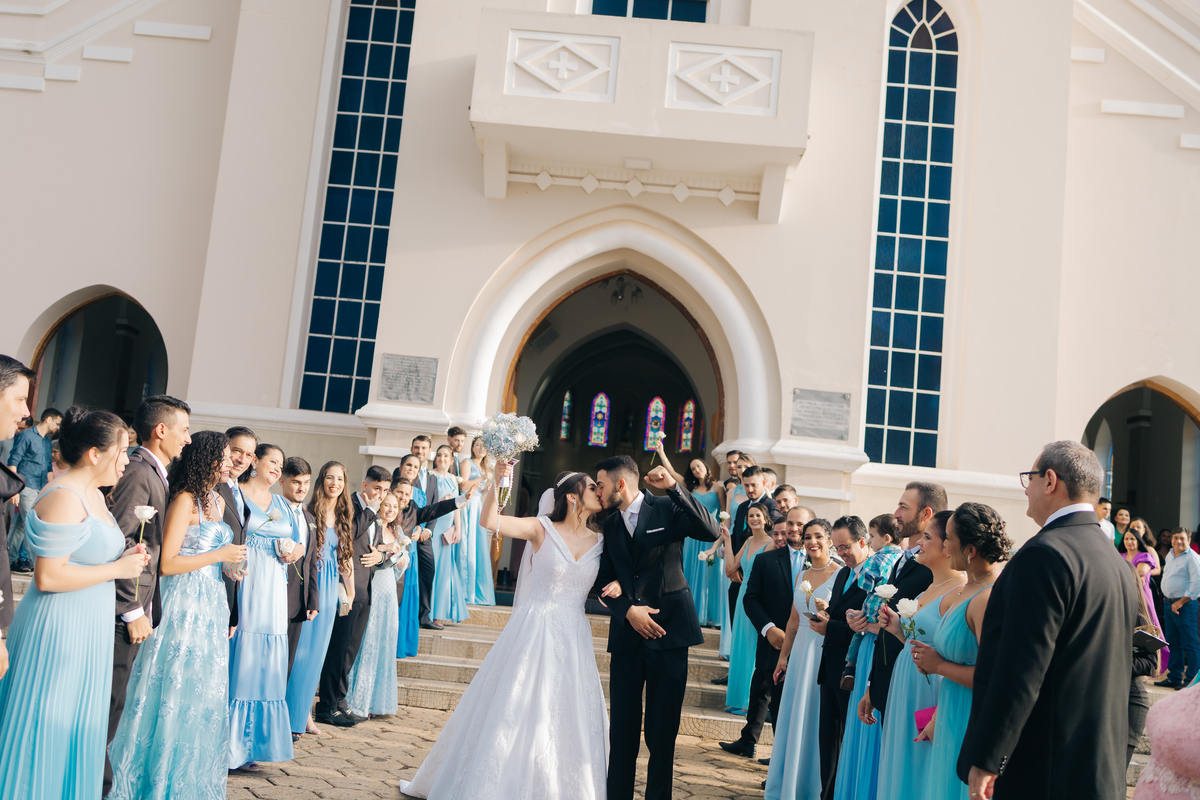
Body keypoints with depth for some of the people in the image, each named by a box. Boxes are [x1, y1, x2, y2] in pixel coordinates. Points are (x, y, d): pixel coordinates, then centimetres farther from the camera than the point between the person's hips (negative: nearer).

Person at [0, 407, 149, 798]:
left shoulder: (93, 494, 11)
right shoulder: (63, 499, -19)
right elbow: (48, 576, -24)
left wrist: (125, 557, 7)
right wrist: (117, 569, -17)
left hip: (87, 631, 10)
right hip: (58, 631, -10)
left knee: (76, 732, 16)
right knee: (44, 732, 2)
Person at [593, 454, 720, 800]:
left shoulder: (667, 508, 0)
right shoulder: (609, 526, 14)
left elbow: (710, 532, -16)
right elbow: (605, 580, 10)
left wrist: (674, 487, -22)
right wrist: (628, 609, -7)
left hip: (668, 630, -4)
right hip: (626, 634, 4)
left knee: (662, 730, 2)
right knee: (622, 728, 4)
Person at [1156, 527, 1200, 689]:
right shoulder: (1169, 555, 15)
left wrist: (1180, 602, -16)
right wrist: (1167, 600, 16)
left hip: (1184, 605, -8)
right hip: (1168, 603, 8)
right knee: (1173, 643, 13)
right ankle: (1174, 678, 20)